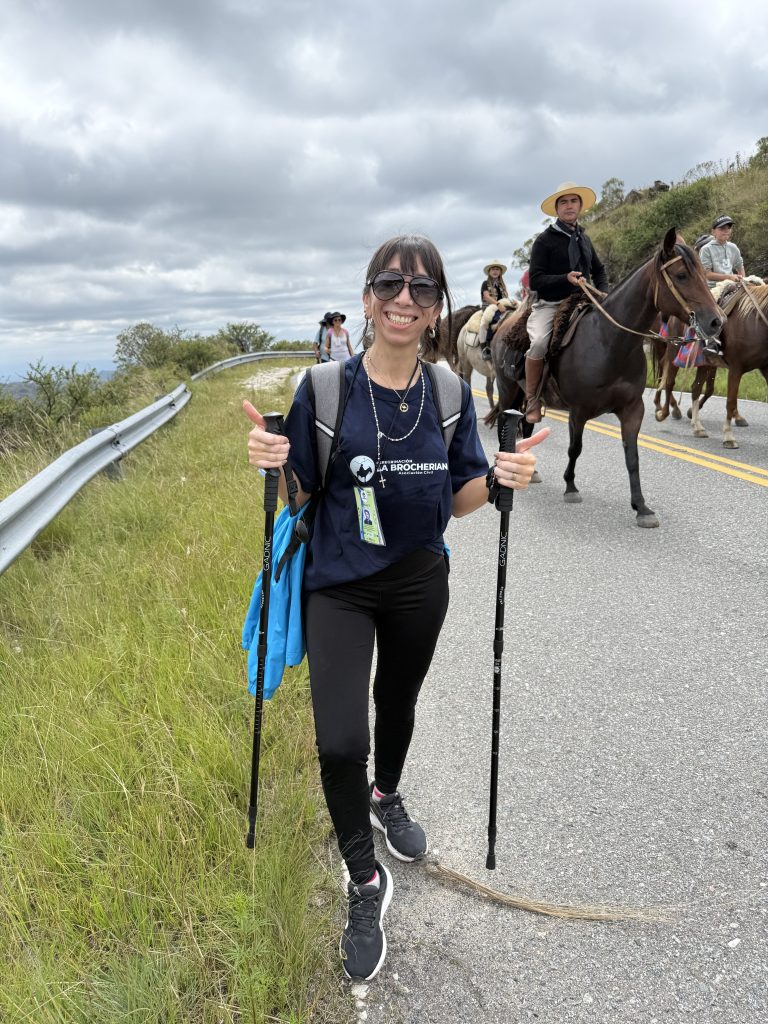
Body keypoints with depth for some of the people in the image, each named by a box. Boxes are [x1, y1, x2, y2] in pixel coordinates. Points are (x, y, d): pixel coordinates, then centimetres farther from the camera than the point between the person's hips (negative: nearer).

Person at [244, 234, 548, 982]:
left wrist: (501, 478, -18)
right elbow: (300, 493, -5)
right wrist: (271, 463, -26)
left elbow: (455, 501, 2)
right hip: (338, 586, -3)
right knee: (340, 741, -11)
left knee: (398, 703, 23)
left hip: (418, 584, 3)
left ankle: (386, 797, 56)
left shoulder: (451, 395, -4)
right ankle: (365, 881, 17)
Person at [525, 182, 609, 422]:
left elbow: (599, 271, 30)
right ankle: (531, 398, -15)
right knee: (539, 343, -31)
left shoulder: (584, 239, 17)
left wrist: (602, 295, 10)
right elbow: (535, 280, -9)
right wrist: (566, 278, -23)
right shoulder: (545, 240, -2)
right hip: (550, 304, -6)